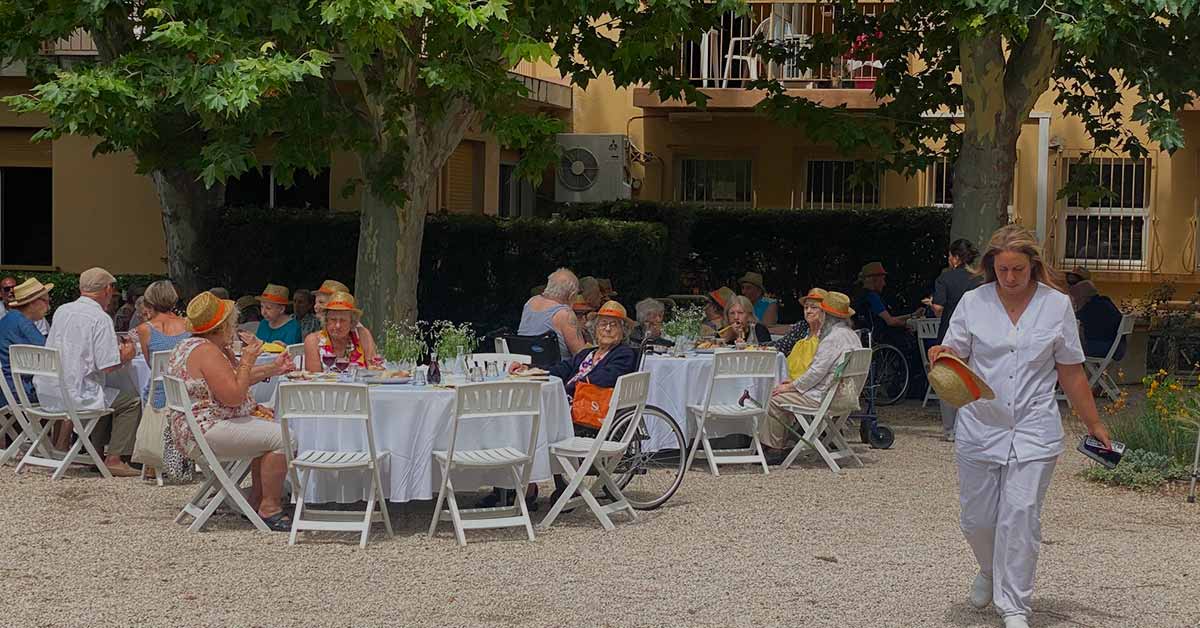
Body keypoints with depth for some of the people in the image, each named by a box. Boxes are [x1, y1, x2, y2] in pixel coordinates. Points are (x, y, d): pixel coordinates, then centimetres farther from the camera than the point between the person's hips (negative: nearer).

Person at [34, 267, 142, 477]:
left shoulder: (61, 311, 9)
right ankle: (114, 459, 0)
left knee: (107, 397, 30)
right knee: (132, 401, 5)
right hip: (75, 395, -8)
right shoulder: (100, 318, -14)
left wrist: (114, 345, 25)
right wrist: (126, 355, 4)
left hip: (47, 394, 8)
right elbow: (108, 366, -18)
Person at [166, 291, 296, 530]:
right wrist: (247, 361, -14)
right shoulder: (207, 352, -19)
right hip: (205, 434, -12)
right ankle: (270, 509, -12)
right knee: (282, 437, -18)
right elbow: (233, 396, -24)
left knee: (269, 424, 24)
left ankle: (256, 499, 22)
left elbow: (234, 379, 25)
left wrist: (273, 368, 22)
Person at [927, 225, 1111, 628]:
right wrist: (941, 356, -19)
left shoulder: (1056, 305, 2)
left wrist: (1094, 424, 11)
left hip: (1033, 430, -1)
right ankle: (990, 572, 39)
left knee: (1021, 517, -9)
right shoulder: (973, 303, 2)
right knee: (976, 518, 7)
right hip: (980, 427, 1)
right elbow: (955, 357, 5)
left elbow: (1071, 373, 9)